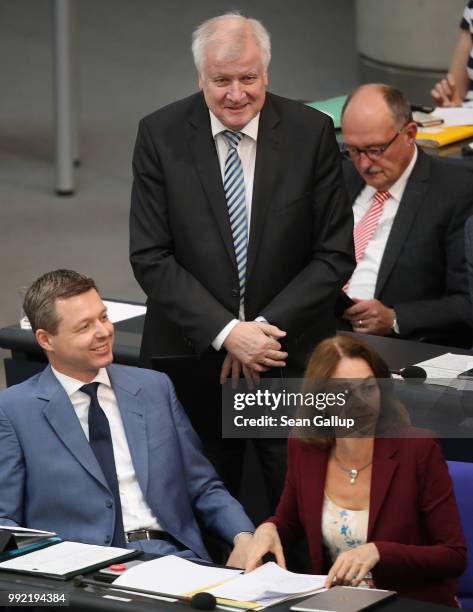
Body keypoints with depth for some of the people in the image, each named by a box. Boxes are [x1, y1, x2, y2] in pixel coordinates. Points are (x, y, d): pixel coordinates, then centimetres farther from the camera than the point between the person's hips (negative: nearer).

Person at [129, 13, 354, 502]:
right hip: (190, 359, 0)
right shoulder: (161, 135, -4)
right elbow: (151, 258, -6)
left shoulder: (311, 133, -4)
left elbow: (335, 254, -2)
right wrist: (226, 331, -16)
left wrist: (267, 328, -12)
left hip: (291, 358, 0)